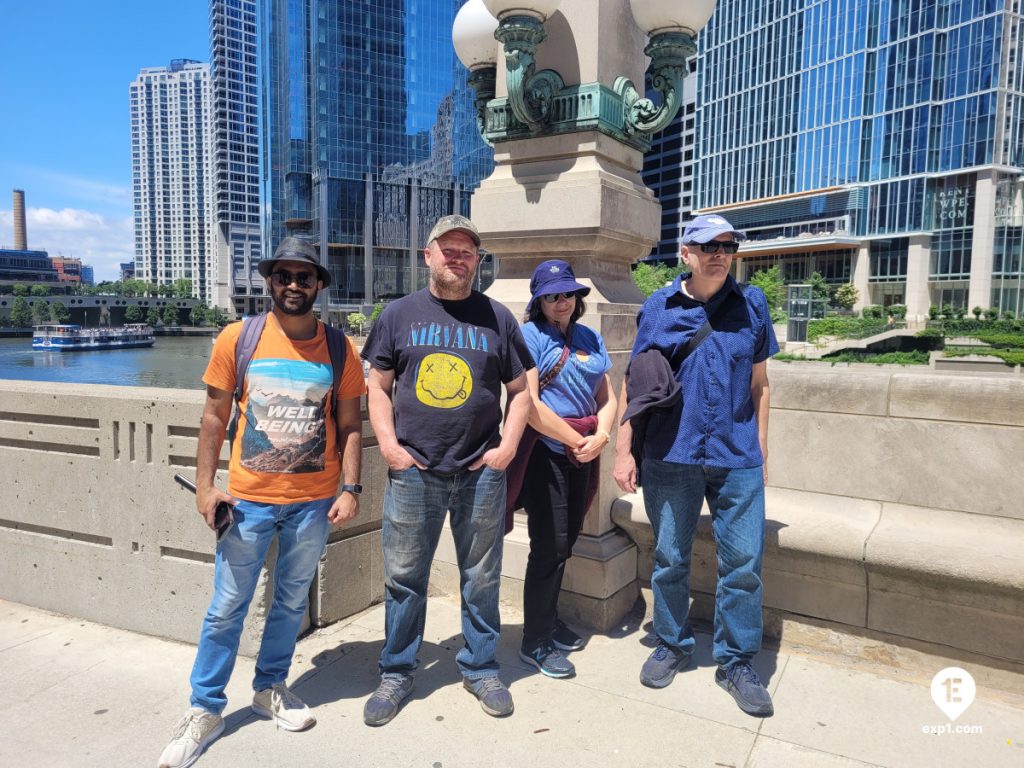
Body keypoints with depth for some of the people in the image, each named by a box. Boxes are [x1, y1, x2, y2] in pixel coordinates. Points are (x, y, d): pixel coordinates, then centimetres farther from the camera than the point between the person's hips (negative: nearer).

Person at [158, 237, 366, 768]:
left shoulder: (339, 349, -2)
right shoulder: (237, 338, -4)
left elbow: (350, 426, 2)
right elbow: (215, 415, 1)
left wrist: (350, 490, -5)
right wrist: (205, 484, -3)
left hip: (314, 502, 1)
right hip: (248, 499, -1)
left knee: (291, 602, 16)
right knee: (226, 608, 7)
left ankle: (270, 689, 37)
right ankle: (205, 711, 26)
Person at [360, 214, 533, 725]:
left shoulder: (497, 317, 7)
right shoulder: (399, 314, 6)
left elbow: (520, 391, 9)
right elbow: (377, 386, 7)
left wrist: (508, 445, -3)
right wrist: (388, 444, -5)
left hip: (482, 472, 1)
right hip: (413, 471, 0)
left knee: (481, 578, 12)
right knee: (404, 577, 9)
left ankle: (480, 669, 31)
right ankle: (396, 674, 28)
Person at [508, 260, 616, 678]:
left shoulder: (590, 338, 13)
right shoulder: (529, 335, -7)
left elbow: (607, 397, 11)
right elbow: (528, 404, -16)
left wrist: (600, 436, -9)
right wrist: (576, 440, -12)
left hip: (582, 453, 7)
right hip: (545, 450, -6)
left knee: (566, 540, 16)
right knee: (549, 545, -3)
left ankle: (548, 617, 36)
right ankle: (535, 642, 13)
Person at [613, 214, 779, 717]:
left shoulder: (751, 305, 6)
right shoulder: (658, 308, 3)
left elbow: (759, 385, 11)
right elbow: (634, 383, 4)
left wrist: (761, 450, 10)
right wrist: (623, 451, 0)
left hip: (737, 457, 1)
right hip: (671, 455, 0)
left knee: (743, 563, 4)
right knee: (669, 559, 11)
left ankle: (736, 661, 23)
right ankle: (671, 645, 31)